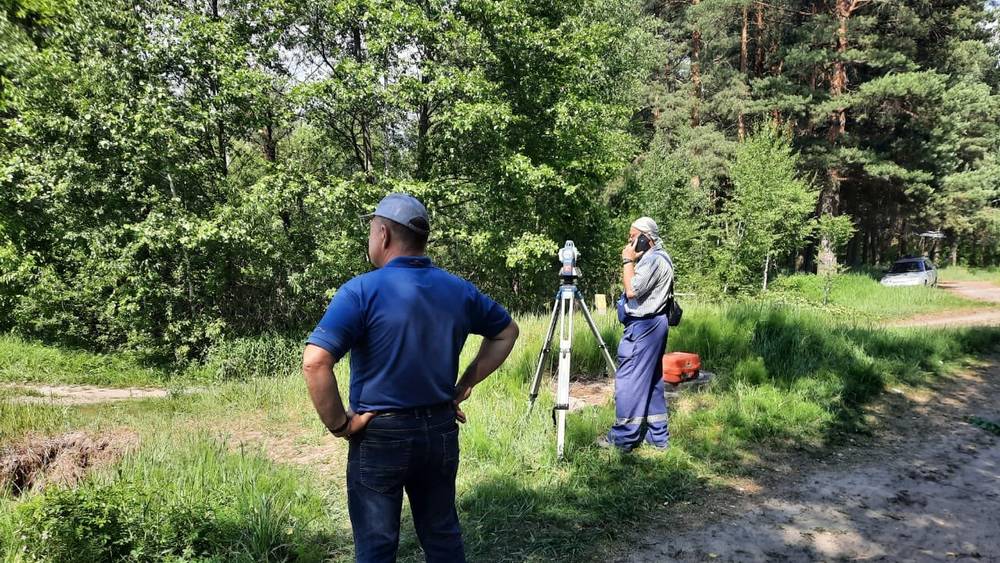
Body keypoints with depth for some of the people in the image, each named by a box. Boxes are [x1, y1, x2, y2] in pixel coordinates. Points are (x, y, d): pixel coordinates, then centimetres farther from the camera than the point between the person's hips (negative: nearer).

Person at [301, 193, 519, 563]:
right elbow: (506, 331, 16)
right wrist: (464, 386, 13)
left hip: (380, 435, -5)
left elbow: (314, 361, -26)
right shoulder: (459, 290, 2)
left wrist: (338, 424, -14)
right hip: (441, 430, 5)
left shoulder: (362, 291, -15)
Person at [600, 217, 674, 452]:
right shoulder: (655, 258, 17)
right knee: (651, 380, 14)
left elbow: (632, 290, -20)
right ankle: (657, 435, 19)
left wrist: (628, 261, -13)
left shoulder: (654, 259, -16)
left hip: (643, 326, -11)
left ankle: (623, 438, -2)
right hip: (653, 325, 11)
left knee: (628, 379, -7)